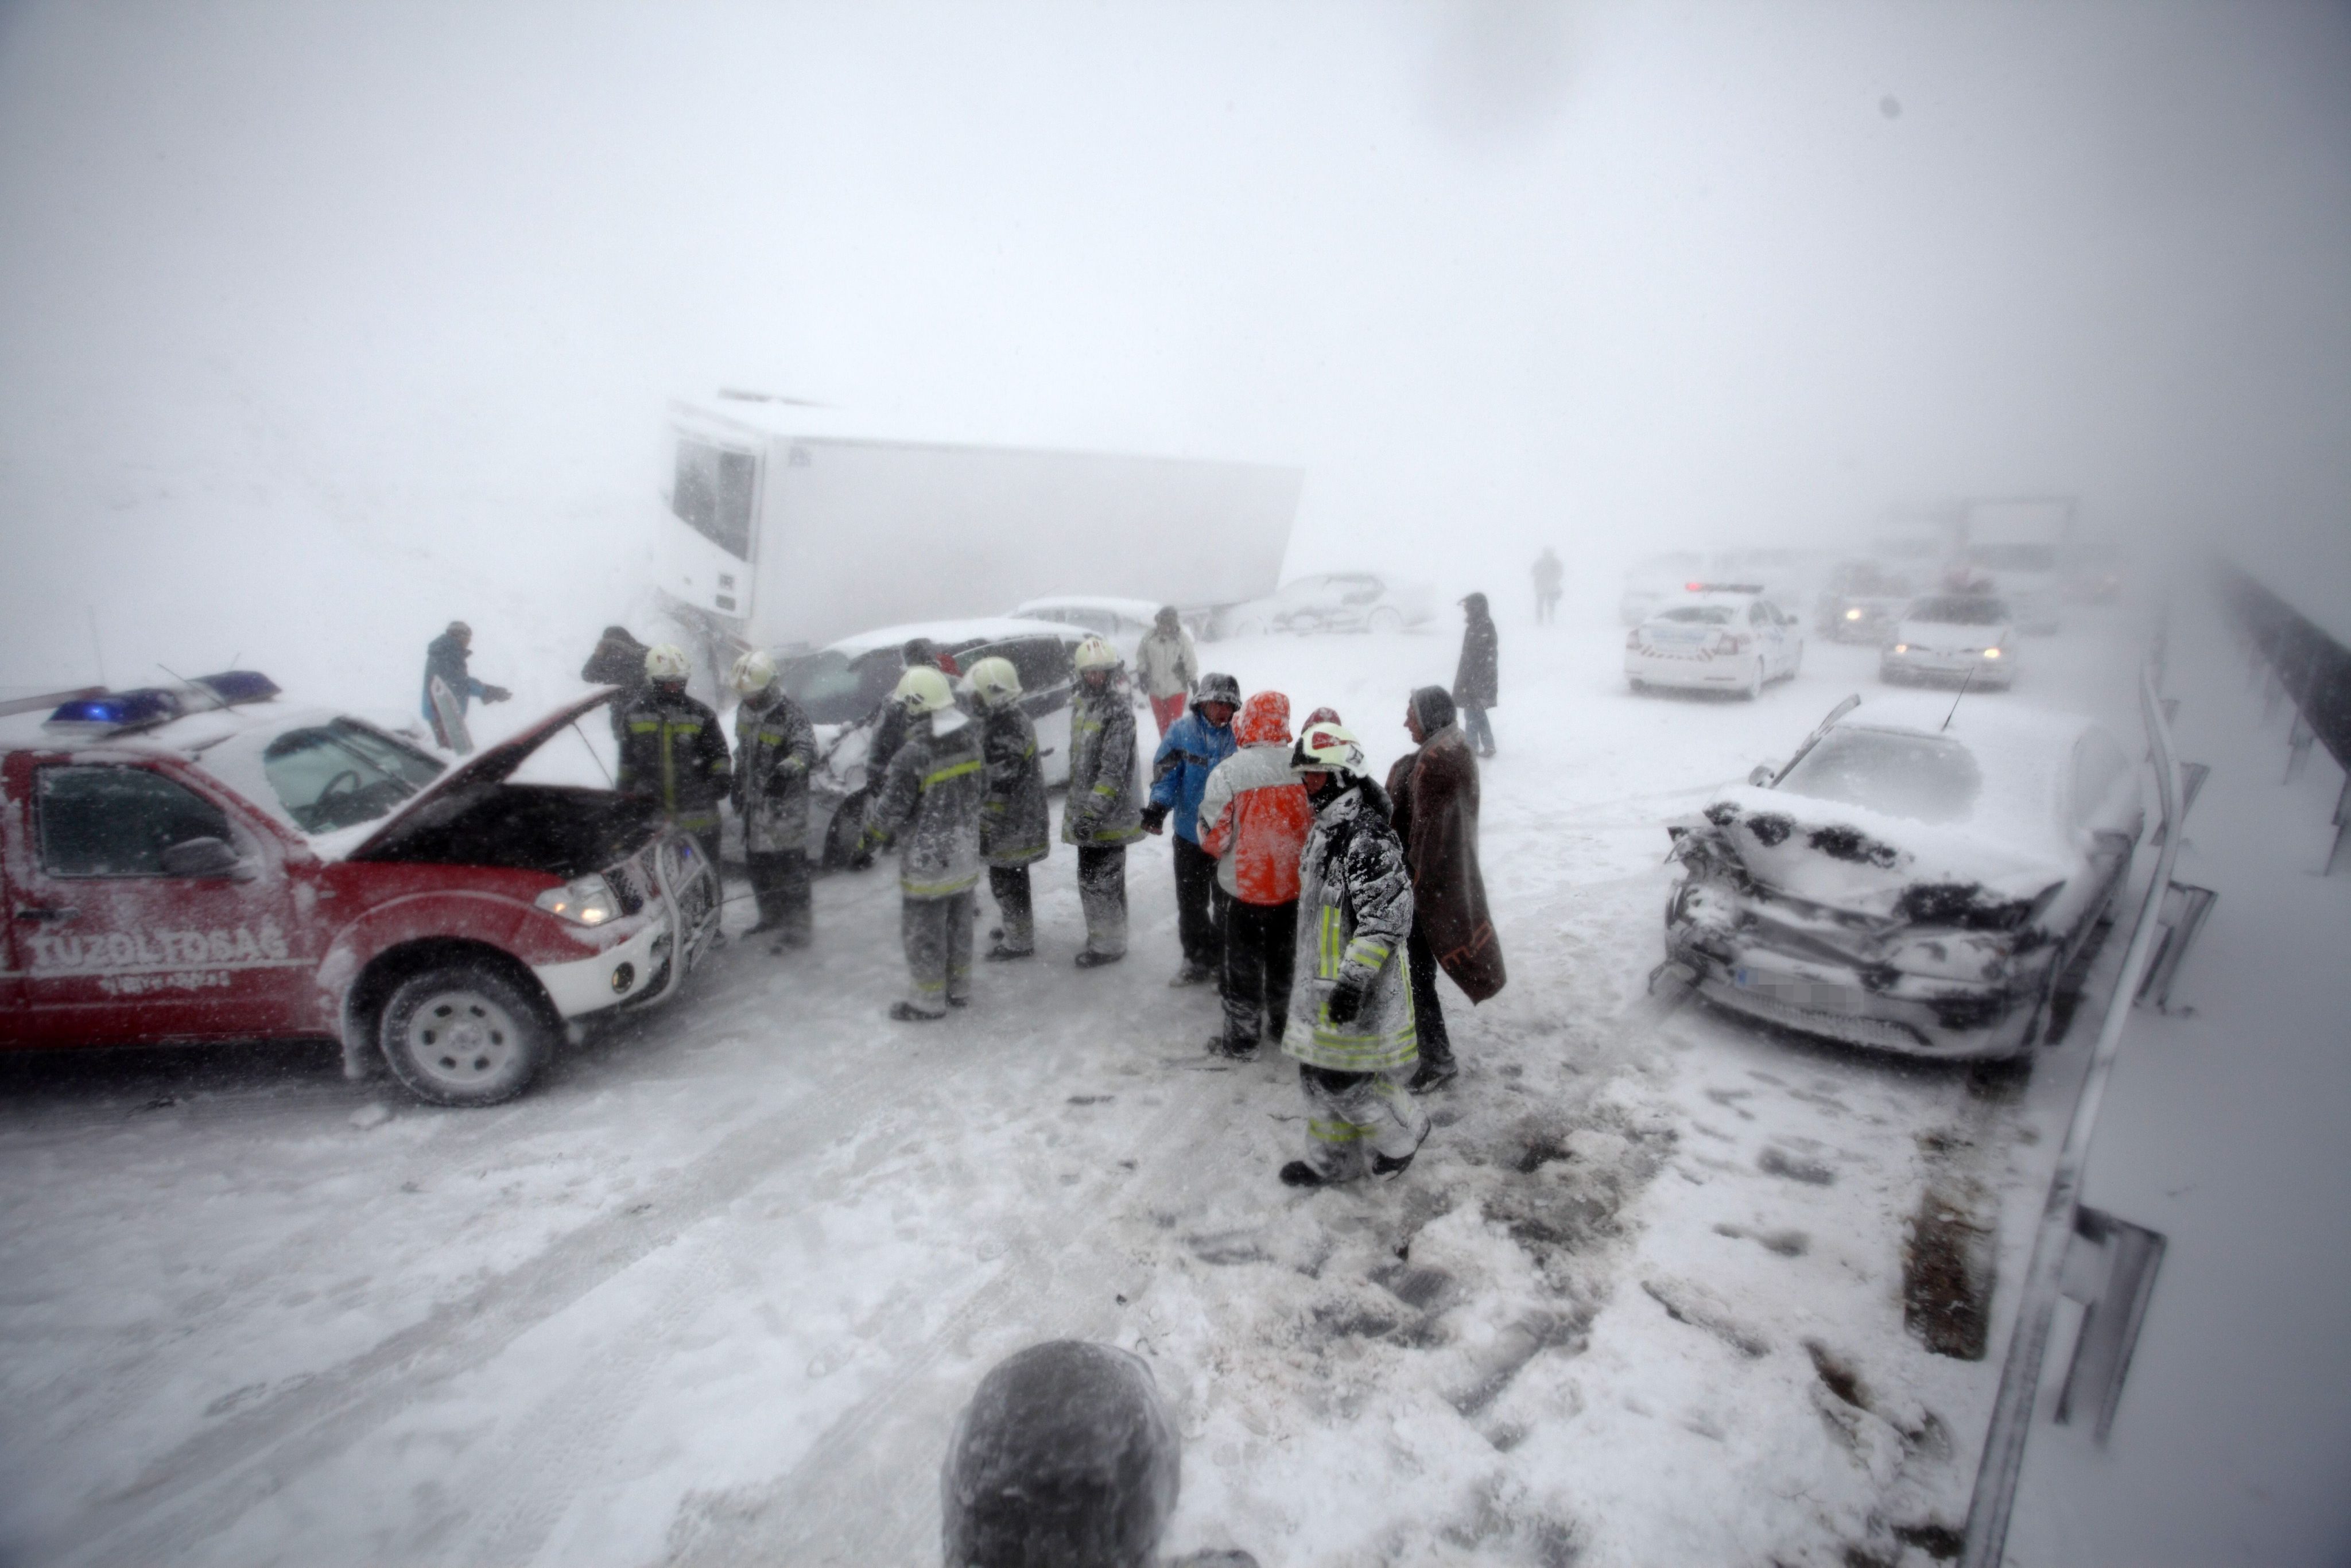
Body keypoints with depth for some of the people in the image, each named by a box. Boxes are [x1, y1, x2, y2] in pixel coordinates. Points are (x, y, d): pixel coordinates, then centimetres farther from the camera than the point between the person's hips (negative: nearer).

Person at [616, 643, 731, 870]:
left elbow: (718, 752, 3)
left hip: (698, 817, -2)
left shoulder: (701, 715, -2)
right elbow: (627, 758, 13)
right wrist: (623, 790, 14)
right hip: (652, 817, 2)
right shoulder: (635, 713, 4)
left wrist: (722, 775, -14)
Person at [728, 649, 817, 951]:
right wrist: (738, 787, 23)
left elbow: (806, 748, -30)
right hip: (754, 802, 9)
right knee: (758, 862, 17)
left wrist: (788, 768, -49)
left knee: (789, 865, -6)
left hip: (784, 804, -8)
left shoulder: (789, 713, -18)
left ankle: (796, 929, 2)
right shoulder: (744, 710, 9)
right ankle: (771, 917, 34)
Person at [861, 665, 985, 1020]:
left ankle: (928, 1001, 20)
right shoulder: (970, 741, -2)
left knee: (923, 930, 8)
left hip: (927, 861, -7)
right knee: (958, 923, 20)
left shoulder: (912, 756, -24)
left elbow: (888, 812, -17)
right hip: (965, 854, 7)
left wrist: (870, 838, 1)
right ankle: (958, 988, 34)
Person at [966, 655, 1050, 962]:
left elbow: (999, 788, -26)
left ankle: (1019, 942, 16)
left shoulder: (1003, 733, -26)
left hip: (1009, 828, -10)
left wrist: (987, 831, -20)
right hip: (1021, 821, 10)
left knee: (1005, 880, 3)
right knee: (1013, 878, 24)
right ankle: (1016, 927, 41)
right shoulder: (1014, 719, 7)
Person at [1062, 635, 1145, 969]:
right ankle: (1101, 936, 35)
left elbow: (1114, 769, -23)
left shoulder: (1119, 710, -17)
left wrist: (1092, 812, -27)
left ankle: (1109, 944, 13)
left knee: (1099, 879, -3)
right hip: (1086, 809, 9)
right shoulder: (1081, 704, 11)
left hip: (1109, 814, -9)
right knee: (1091, 876, 19)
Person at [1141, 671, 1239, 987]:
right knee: (1191, 901, 14)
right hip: (1190, 833, 1)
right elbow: (1167, 774, -9)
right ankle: (1198, 958, 32)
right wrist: (1159, 805, -25)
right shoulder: (1181, 732, -6)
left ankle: (1226, 959, 30)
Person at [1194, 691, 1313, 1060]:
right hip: (1294, 886, 4)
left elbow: (1214, 838, -17)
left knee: (1243, 963, 12)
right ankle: (1286, 1024, 39)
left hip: (1242, 888, -4)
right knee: (1286, 959, 22)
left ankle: (1241, 1040, 23)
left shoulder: (1228, 771, -20)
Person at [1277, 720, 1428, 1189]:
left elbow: (1386, 918, -27)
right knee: (1317, 1071, 16)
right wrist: (1306, 962, 27)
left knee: (1342, 1076, -1)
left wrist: (1353, 979, -29)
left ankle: (1403, 1133, 25)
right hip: (1321, 978, 9)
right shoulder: (1325, 829, 9)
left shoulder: (1368, 838, -23)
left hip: (1358, 986, -9)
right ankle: (1332, 1160, 33)